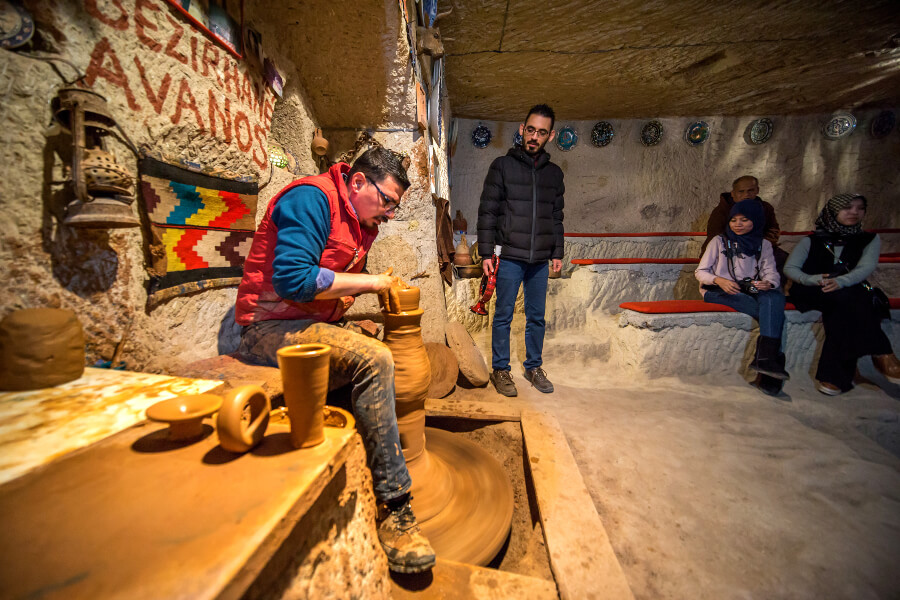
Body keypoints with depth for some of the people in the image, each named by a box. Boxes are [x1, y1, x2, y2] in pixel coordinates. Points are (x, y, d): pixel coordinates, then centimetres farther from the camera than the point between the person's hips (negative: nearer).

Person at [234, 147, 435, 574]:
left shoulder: (360, 219, 14)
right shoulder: (311, 199, -14)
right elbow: (292, 279, -27)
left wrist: (378, 285, 0)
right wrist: (369, 281, -19)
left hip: (315, 324, 10)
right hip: (271, 327, -9)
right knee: (372, 359, -30)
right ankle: (393, 506, -20)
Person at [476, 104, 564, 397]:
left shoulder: (554, 173, 13)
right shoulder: (502, 166, 1)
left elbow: (557, 217, 17)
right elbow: (487, 211, -3)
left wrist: (557, 253, 12)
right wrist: (486, 253, -9)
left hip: (540, 260, 4)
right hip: (509, 257, -4)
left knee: (537, 317, 11)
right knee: (503, 316, 3)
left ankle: (534, 367, 27)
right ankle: (500, 369, 18)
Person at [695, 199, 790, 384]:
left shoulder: (764, 244, 19)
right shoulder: (720, 241, 8)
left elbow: (771, 272, 7)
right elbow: (700, 272, 1)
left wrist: (768, 283, -19)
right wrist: (720, 281, -20)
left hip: (750, 290, 3)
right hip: (718, 291, -3)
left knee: (775, 296, -33)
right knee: (771, 312, -29)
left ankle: (766, 357, -39)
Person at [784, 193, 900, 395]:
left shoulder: (870, 240, 19)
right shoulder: (811, 241, 17)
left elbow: (866, 267, -2)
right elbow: (789, 267, 6)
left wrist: (841, 281, -26)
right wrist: (810, 279, -18)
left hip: (851, 292, 1)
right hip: (810, 293, -1)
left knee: (841, 311, -36)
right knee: (847, 299, -36)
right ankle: (881, 354, -35)